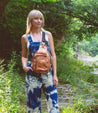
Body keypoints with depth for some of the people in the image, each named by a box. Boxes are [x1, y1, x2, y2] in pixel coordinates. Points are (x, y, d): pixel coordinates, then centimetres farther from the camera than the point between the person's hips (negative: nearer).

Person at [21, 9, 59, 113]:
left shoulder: (48, 35, 6)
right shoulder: (25, 37, 5)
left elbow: (53, 55, 6)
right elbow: (24, 56, 13)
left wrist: (55, 75, 0)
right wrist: (24, 66, -9)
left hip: (47, 73, 0)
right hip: (32, 74, 0)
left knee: (53, 102, -4)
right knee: (33, 103, 5)